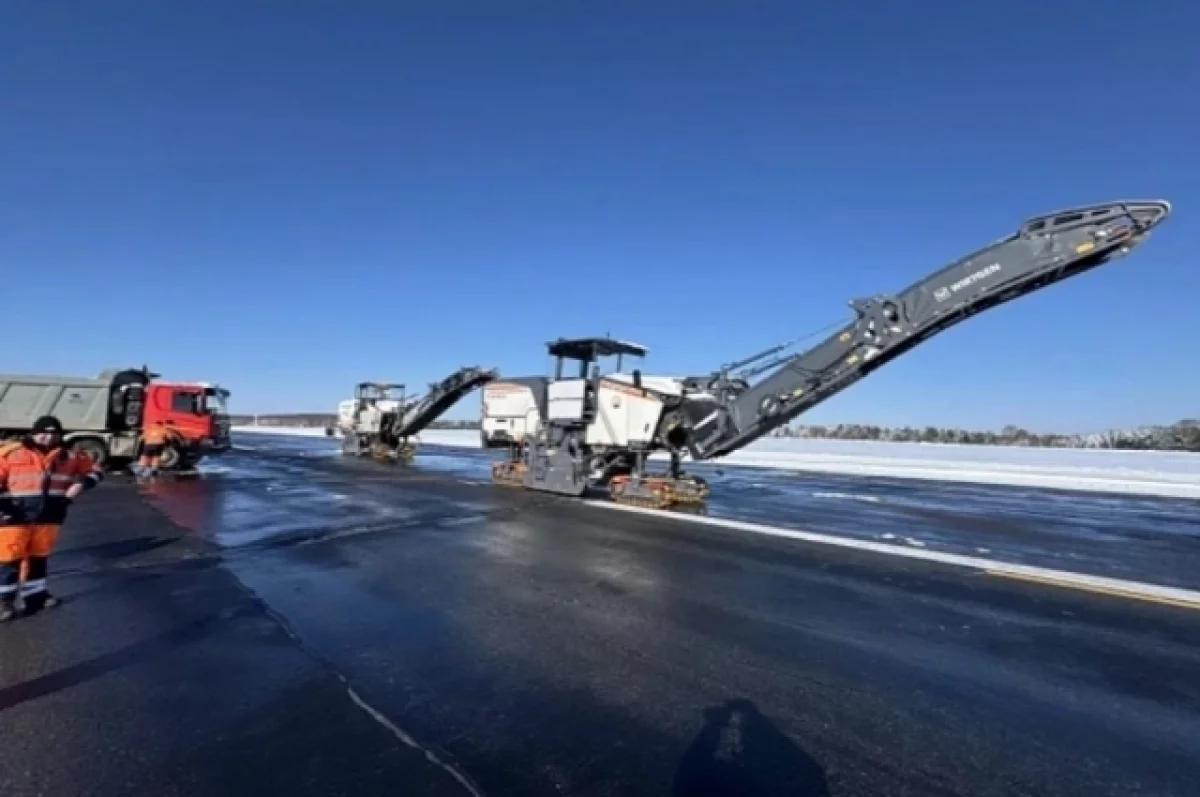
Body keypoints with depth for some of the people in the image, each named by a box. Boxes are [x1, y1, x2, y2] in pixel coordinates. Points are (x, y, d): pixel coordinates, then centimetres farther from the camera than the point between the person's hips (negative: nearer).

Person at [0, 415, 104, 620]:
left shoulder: (69, 456, 6)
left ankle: (35, 594, 27)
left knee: (39, 556, 15)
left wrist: (82, 483, -5)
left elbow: (95, 471, 15)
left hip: (49, 515, 4)